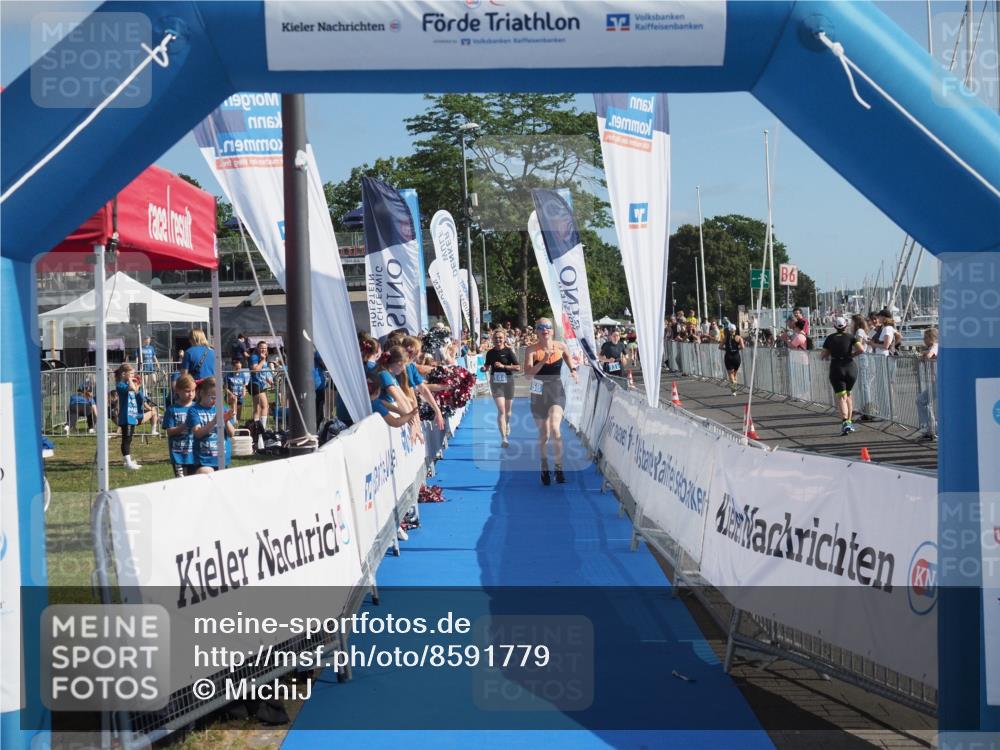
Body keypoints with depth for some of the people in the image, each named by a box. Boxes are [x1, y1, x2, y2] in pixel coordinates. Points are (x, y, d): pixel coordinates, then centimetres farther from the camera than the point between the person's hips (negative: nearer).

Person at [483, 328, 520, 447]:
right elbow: (488, 366, 16)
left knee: (508, 410, 15)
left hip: (508, 381, 0)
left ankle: (507, 424, 51)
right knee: (501, 410, -13)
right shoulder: (490, 353, 1)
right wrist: (485, 368, -7)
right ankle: (504, 438, -16)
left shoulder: (509, 351, -7)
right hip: (495, 382, 0)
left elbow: (517, 367, -10)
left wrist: (503, 366, -20)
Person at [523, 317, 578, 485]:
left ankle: (559, 467, -12)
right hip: (539, 393, 1)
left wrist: (573, 370, 3)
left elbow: (569, 357, 21)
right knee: (544, 435, 9)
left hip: (557, 391, 0)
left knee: (555, 428, -22)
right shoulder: (532, 350, -6)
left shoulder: (561, 347, -1)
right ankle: (544, 468, 29)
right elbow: (528, 373, -15)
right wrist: (543, 361, -25)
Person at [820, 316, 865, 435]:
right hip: (850, 368, 2)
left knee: (841, 397, -5)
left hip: (836, 369, -2)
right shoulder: (850, 337, 1)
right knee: (848, 394, 20)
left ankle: (845, 422, -25)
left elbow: (823, 355, 0)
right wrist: (851, 355, 7)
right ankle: (850, 421, 20)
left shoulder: (830, 338, 1)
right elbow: (860, 349, -11)